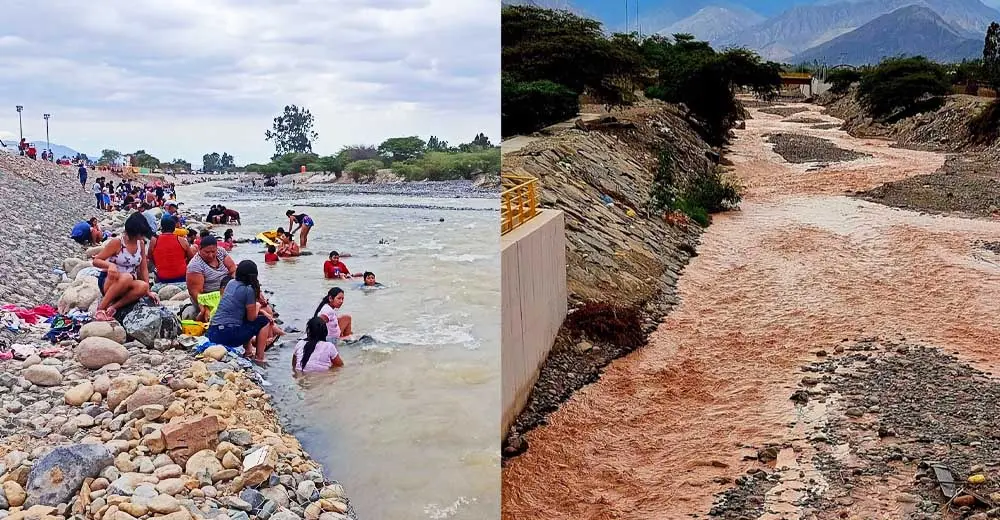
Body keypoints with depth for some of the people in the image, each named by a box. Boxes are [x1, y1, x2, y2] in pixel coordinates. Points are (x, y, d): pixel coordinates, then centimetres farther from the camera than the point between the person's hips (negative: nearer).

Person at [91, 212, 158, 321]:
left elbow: (144, 268, 7)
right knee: (127, 277, -40)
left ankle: (113, 307, -29)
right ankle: (101, 308, -30)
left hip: (127, 285, 4)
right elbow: (96, 261, -10)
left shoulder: (141, 244, 5)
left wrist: (148, 291, -2)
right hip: (108, 281, -4)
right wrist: (110, 265, -32)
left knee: (143, 286, -32)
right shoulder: (117, 243, -10)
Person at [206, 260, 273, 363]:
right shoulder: (248, 290, -9)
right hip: (228, 336, -8)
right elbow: (251, 317, 0)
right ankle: (259, 358, 9)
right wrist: (257, 306, 18)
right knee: (264, 321, 8)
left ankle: (248, 352, 29)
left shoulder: (231, 283, 13)